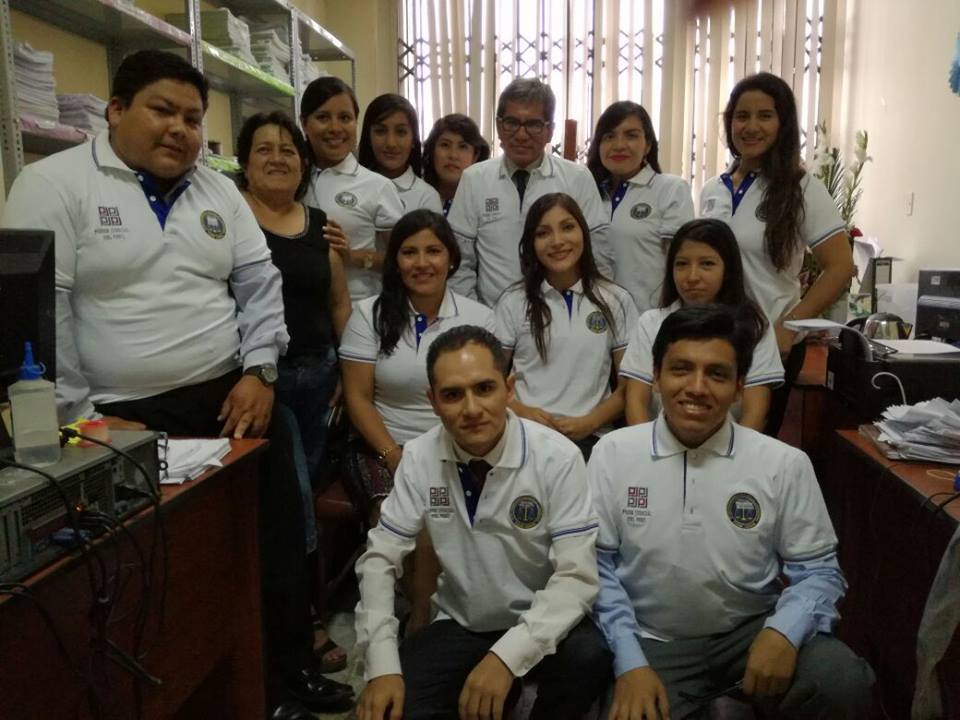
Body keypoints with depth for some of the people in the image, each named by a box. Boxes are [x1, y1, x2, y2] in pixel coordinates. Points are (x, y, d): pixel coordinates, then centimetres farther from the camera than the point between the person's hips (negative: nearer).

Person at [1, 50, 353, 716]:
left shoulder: (218, 190, 11)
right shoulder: (54, 184, -5)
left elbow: (260, 283, 10)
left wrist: (259, 372, -1)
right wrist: (80, 415, -12)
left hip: (234, 400, 5)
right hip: (127, 418, -5)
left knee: (276, 542, 9)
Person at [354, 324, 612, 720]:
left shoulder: (557, 458, -20)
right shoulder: (419, 457, -11)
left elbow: (576, 577, -22)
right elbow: (380, 559, -7)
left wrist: (507, 656, -35)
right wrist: (382, 666, -19)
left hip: (538, 626, -2)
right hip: (459, 626, 3)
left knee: (588, 656, -33)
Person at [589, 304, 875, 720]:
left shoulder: (785, 464, -6)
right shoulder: (612, 454, -6)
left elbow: (817, 568, 0)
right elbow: (596, 565, -4)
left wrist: (784, 631, -21)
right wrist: (629, 662, -13)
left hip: (753, 630, 1)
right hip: (652, 641, 0)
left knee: (842, 682, -25)